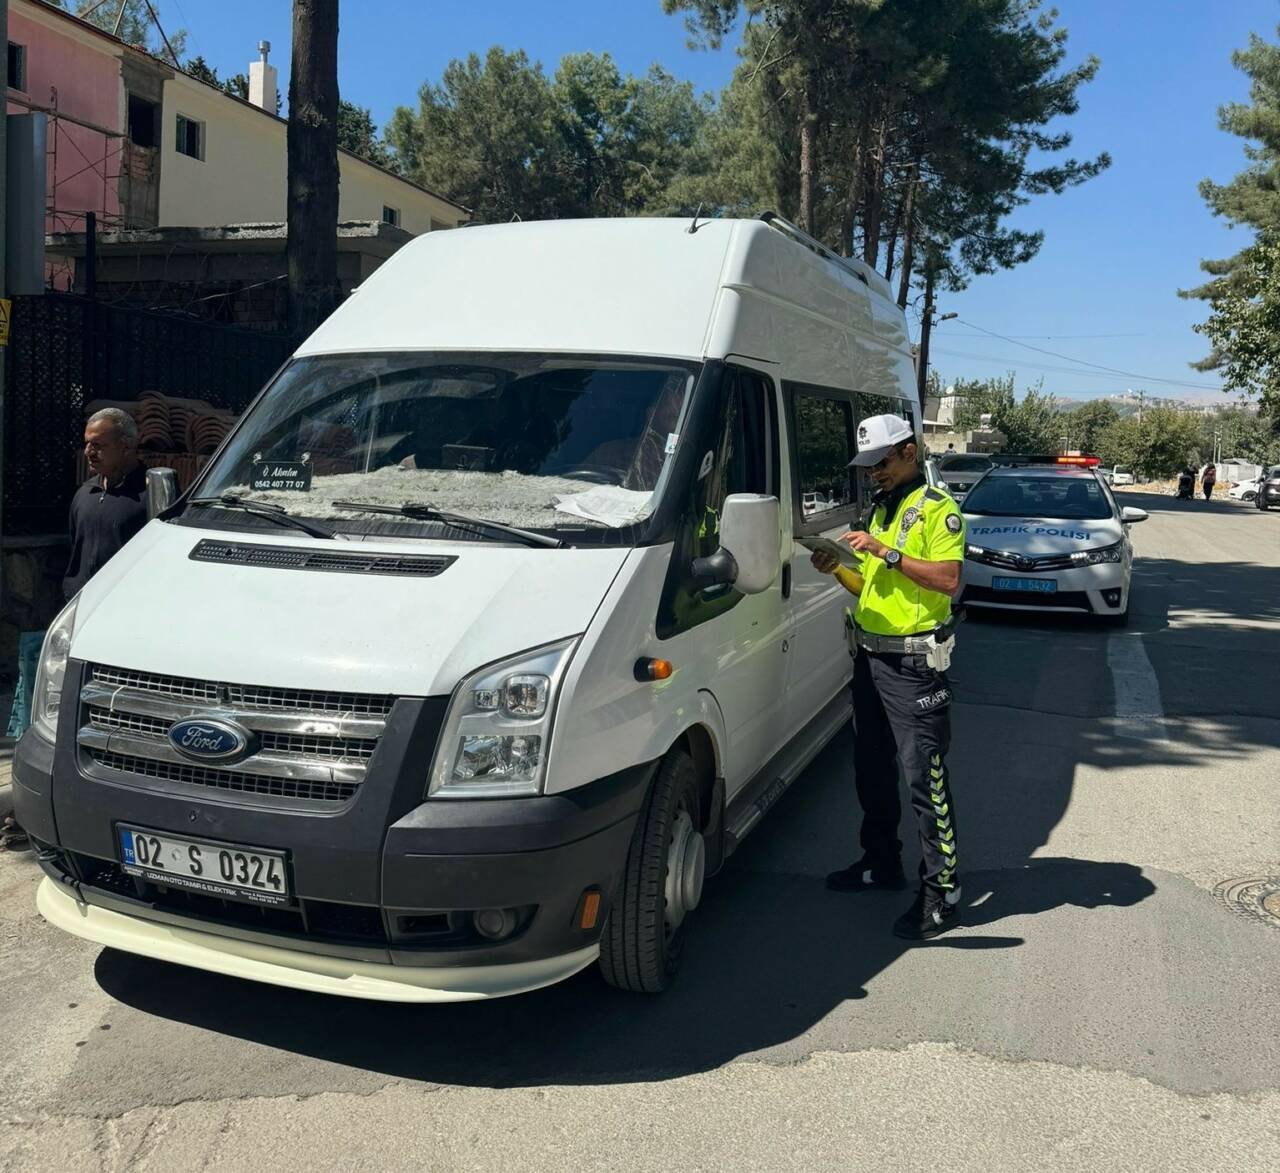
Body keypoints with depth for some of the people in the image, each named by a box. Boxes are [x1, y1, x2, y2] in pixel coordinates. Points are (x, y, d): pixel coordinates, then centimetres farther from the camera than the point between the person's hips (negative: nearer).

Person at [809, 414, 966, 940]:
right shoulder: (879, 509, 18)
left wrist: (886, 552, -23)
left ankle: (942, 891, 0)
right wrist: (837, 570, 1)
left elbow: (948, 579, -19)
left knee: (925, 778, -7)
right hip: (870, 655, 9)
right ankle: (881, 863, 32)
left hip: (914, 663, -9)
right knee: (872, 770, 17)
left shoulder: (937, 509, -8)